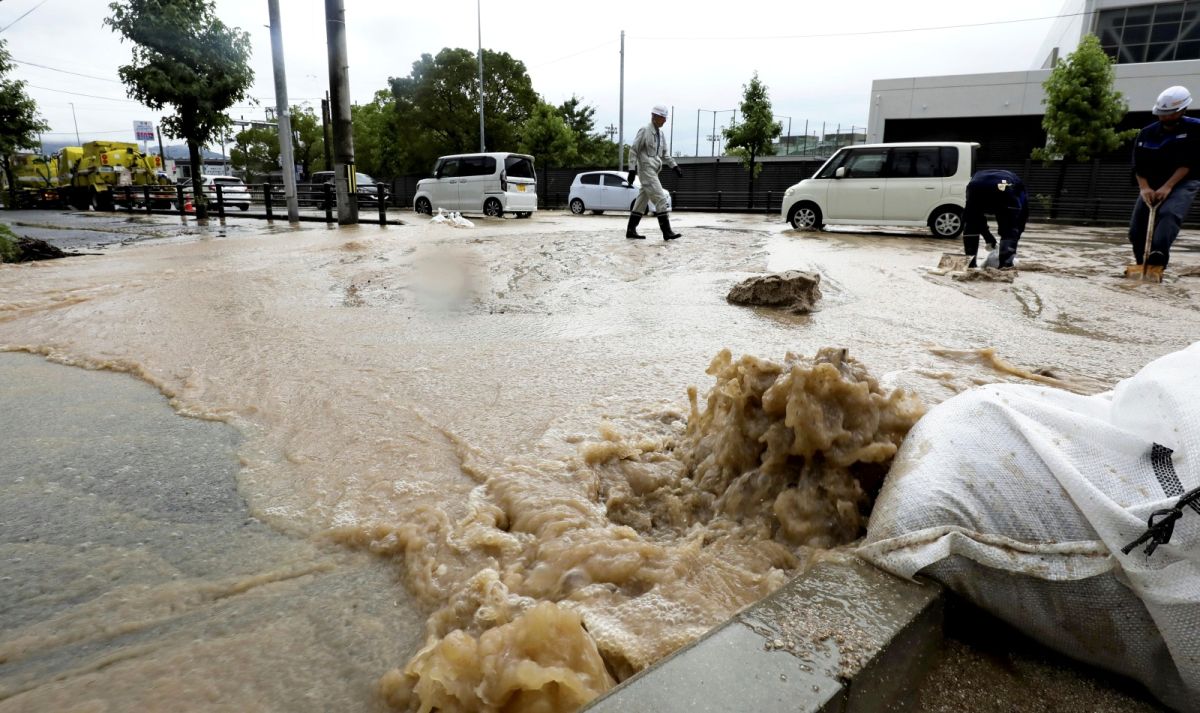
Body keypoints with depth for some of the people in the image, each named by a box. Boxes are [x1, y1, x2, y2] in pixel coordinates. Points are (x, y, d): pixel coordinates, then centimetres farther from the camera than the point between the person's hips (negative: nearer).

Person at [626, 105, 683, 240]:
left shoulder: (660, 133, 15)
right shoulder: (644, 130, -8)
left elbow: (665, 153, 19)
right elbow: (633, 150, -10)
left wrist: (675, 166, 8)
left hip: (653, 171, 9)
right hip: (646, 169, -9)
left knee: (642, 201, 9)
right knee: (661, 199, -13)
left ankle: (631, 230, 14)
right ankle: (666, 231, -13)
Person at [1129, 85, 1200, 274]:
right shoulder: (1147, 134, 1)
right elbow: (1139, 166, -3)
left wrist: (1168, 187, -27)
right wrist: (1144, 188, -20)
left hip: (1183, 182, -4)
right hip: (1152, 183, 4)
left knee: (1169, 214, -33)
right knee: (1136, 228, -2)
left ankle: (1156, 259, -53)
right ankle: (1143, 263, 19)